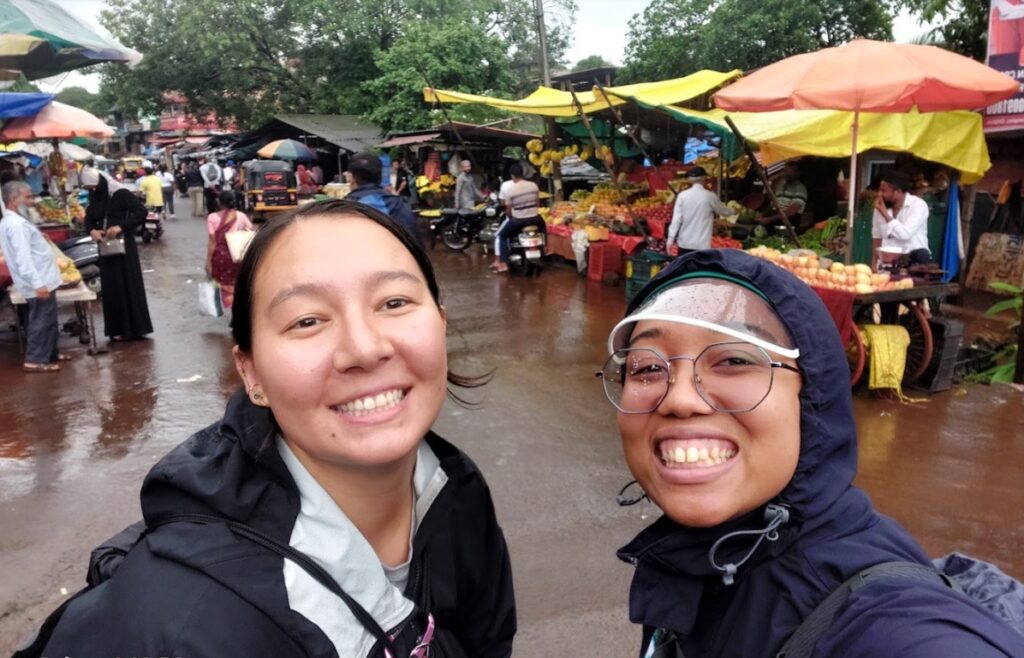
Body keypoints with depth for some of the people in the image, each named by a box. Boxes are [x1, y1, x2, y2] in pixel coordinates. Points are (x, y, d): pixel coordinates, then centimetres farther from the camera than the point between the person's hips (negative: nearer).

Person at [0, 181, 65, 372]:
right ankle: (35, 361, 3)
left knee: (46, 319, 19)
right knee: (42, 320, -3)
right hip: (39, 283, -10)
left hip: (40, 281, 10)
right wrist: (37, 283, -29)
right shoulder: (17, 224, -19)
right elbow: (23, 258, -26)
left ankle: (49, 353, 29)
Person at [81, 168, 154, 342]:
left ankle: (135, 328, 5)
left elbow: (142, 211, -20)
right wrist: (92, 230, -6)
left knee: (128, 285, -3)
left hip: (124, 245, -7)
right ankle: (118, 328, 12)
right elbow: (89, 218, 17)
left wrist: (121, 226, -27)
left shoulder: (121, 194, -12)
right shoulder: (94, 197, 9)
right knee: (111, 287, 6)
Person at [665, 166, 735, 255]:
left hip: (684, 243, 2)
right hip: (702, 244, -2)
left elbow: (676, 219, -6)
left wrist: (670, 238, -3)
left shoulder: (682, 195, -2)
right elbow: (724, 211, 14)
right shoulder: (710, 196, -3)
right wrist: (733, 211, 36)